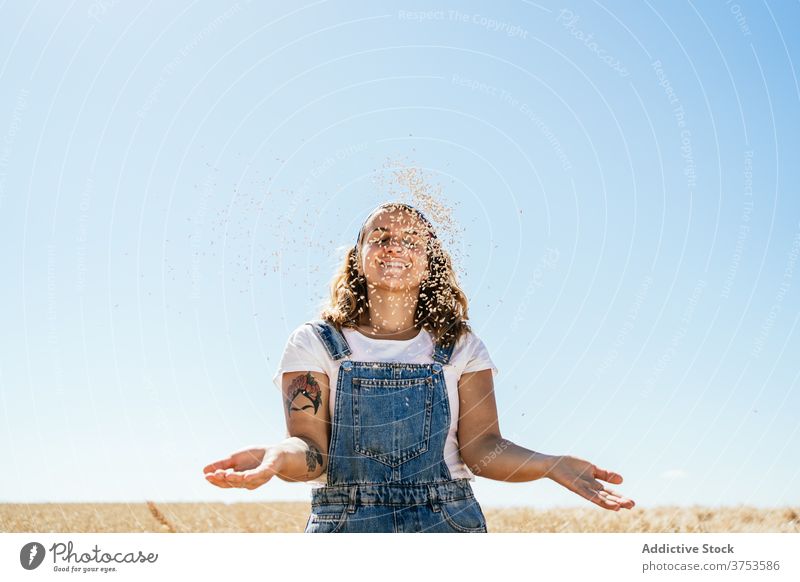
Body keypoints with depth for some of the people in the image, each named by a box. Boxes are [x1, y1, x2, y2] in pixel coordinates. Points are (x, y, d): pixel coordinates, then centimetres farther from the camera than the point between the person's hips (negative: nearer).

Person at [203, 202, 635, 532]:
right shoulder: (315, 344, 4)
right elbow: (311, 447, -6)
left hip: (447, 529, 1)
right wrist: (280, 454, -29)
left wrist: (551, 465, -19)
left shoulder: (460, 347, 9)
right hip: (345, 527, -1)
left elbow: (481, 445, -1)